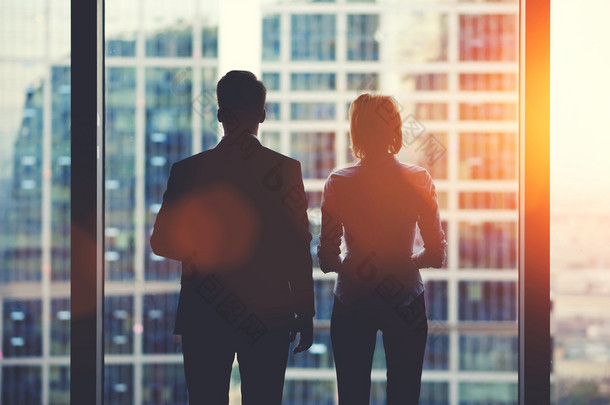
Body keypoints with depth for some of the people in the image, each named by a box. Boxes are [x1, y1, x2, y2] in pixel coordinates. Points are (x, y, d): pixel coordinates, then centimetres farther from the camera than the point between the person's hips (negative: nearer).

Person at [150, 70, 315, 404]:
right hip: (270, 315, 0)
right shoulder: (286, 169, -4)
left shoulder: (188, 170, -3)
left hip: (204, 315, 0)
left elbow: (161, 242, 2)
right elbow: (299, 249, -2)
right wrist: (306, 315, 5)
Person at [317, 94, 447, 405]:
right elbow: (436, 254, -4)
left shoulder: (337, 184, -8)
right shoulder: (419, 181, -7)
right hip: (405, 302, 0)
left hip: (352, 303, 0)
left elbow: (327, 259, -6)